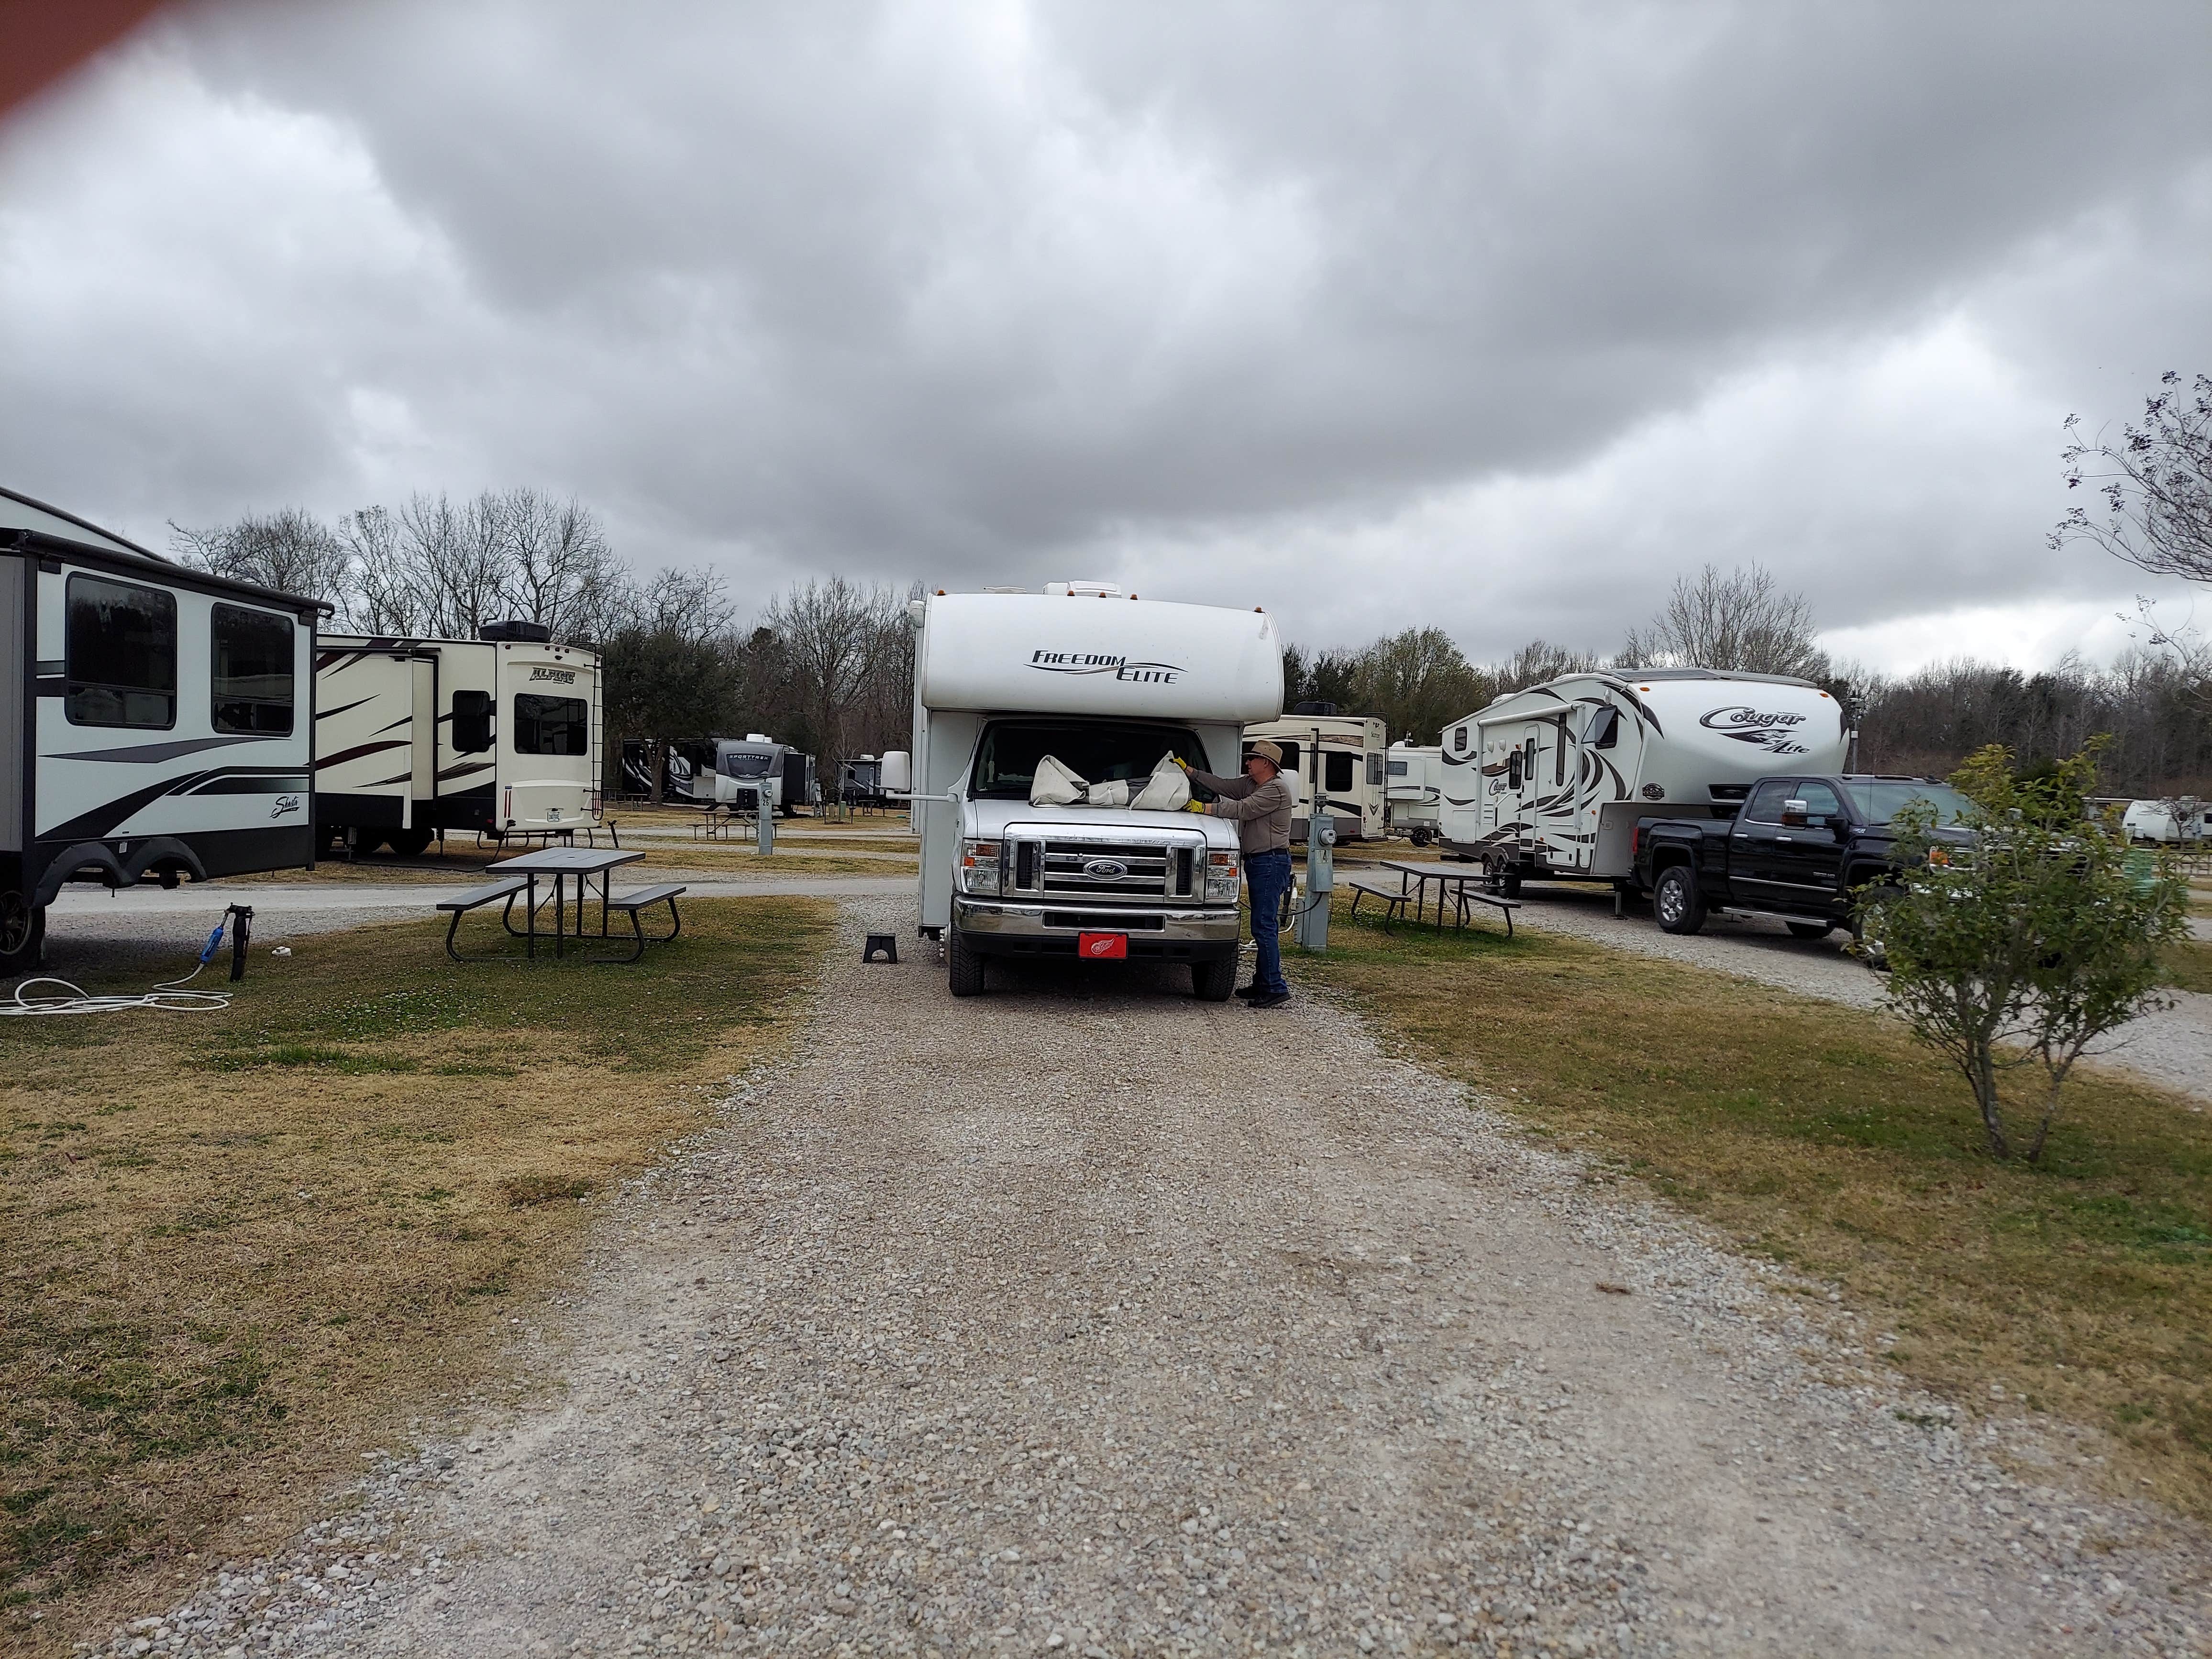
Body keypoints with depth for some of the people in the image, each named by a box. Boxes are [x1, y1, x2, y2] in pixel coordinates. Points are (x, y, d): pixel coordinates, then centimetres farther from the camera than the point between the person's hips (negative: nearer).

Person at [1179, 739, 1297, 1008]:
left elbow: (1243, 810, -19)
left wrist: (1205, 809, -15)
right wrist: (1189, 770, 14)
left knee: (1264, 925, -13)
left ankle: (1275, 988, -12)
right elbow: (1222, 786, 18)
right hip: (1257, 862, 10)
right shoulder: (1250, 784, 16)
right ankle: (1263, 983, 18)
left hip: (1271, 862, -10)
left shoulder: (1277, 789, -13)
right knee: (1264, 925, 12)